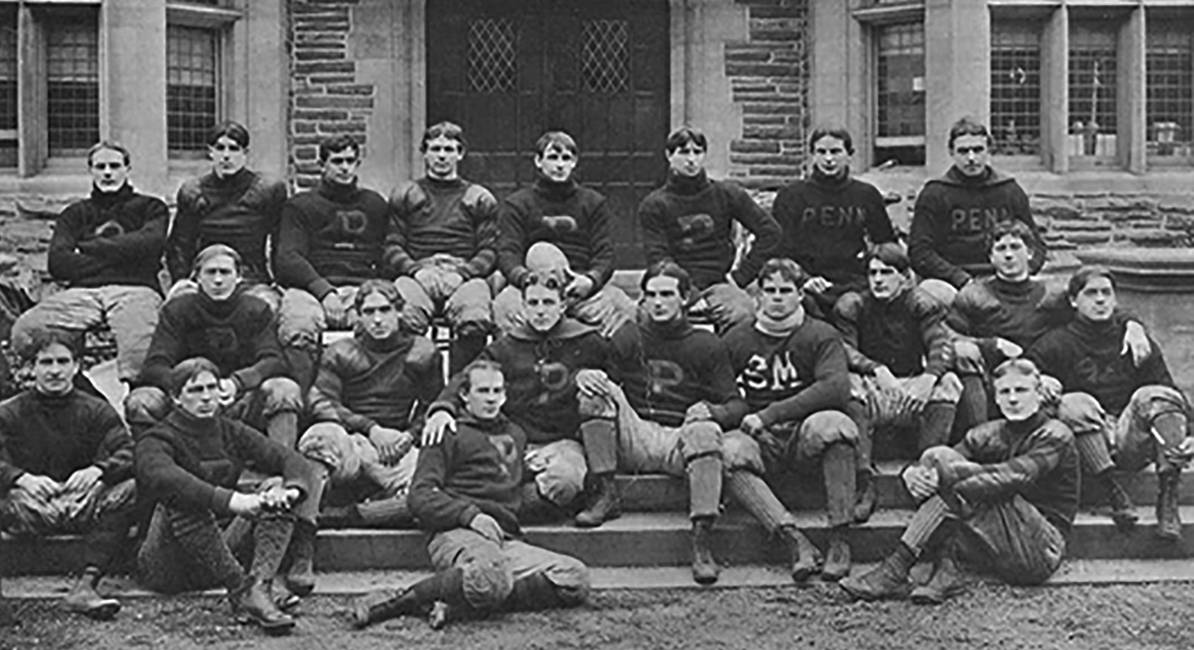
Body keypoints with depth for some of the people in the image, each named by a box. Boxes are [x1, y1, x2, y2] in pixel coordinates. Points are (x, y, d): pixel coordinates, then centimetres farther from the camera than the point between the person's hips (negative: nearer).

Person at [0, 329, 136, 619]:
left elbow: (126, 452, -4)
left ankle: (86, 585, -36)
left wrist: (97, 470, -26)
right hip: (27, 508, -1)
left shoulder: (97, 411, 10)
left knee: (128, 490, -28)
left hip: (85, 504, 1)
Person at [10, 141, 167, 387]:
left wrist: (90, 247, 7)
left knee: (140, 346, -38)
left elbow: (148, 244, -1)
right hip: (82, 290, 3)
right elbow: (58, 264, 10)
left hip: (135, 288, -3)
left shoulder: (150, 207, 22)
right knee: (25, 330, -27)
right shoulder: (75, 214, 27)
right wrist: (117, 254, 3)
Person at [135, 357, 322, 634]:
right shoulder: (156, 441, -7)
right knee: (184, 500, -31)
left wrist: (290, 489, -27)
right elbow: (163, 478, -32)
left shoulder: (231, 432, 9)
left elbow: (294, 460, -2)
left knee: (277, 489, -10)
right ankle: (242, 591, -38)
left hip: (223, 553, 5)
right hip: (166, 567, -5)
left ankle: (260, 584, -32)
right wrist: (229, 500, -45)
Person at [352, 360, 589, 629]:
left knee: (575, 577, -22)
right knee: (491, 577, -41)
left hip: (507, 539, 6)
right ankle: (399, 600, -23)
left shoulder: (516, 435, 31)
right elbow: (421, 496, 0)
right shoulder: (449, 433, 11)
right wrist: (470, 514, -13)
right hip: (457, 533, -6)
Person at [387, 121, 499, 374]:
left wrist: (463, 272, -7)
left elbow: (489, 251, 13)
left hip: (465, 274, 0)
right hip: (417, 272, 0)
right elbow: (392, 247, 14)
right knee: (404, 320, -36)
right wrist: (416, 269, -7)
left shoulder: (480, 199, 22)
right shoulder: (404, 195, 23)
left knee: (475, 322, -36)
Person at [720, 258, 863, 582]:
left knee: (834, 424, -35)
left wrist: (769, 415, -16)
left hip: (806, 435, -1)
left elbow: (836, 388, -13)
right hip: (760, 442, 2)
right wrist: (741, 415, -6)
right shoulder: (736, 340, 13)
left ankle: (840, 539, -29)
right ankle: (796, 541, -39)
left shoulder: (821, 336, 4)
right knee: (727, 450, -32)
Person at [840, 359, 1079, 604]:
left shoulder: (1055, 436, -5)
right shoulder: (987, 434, 12)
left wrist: (945, 469, -29)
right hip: (999, 551, 6)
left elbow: (1015, 476, -24)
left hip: (1041, 551, -6)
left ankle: (896, 570, -26)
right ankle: (945, 571, -27)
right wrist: (913, 473, -27)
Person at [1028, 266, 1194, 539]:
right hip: (1086, 450, -2)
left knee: (1155, 396, -25)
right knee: (1076, 404, -30)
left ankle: (1168, 495, -34)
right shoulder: (1055, 345, 6)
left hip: (1131, 442, 2)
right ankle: (1113, 493, -35)